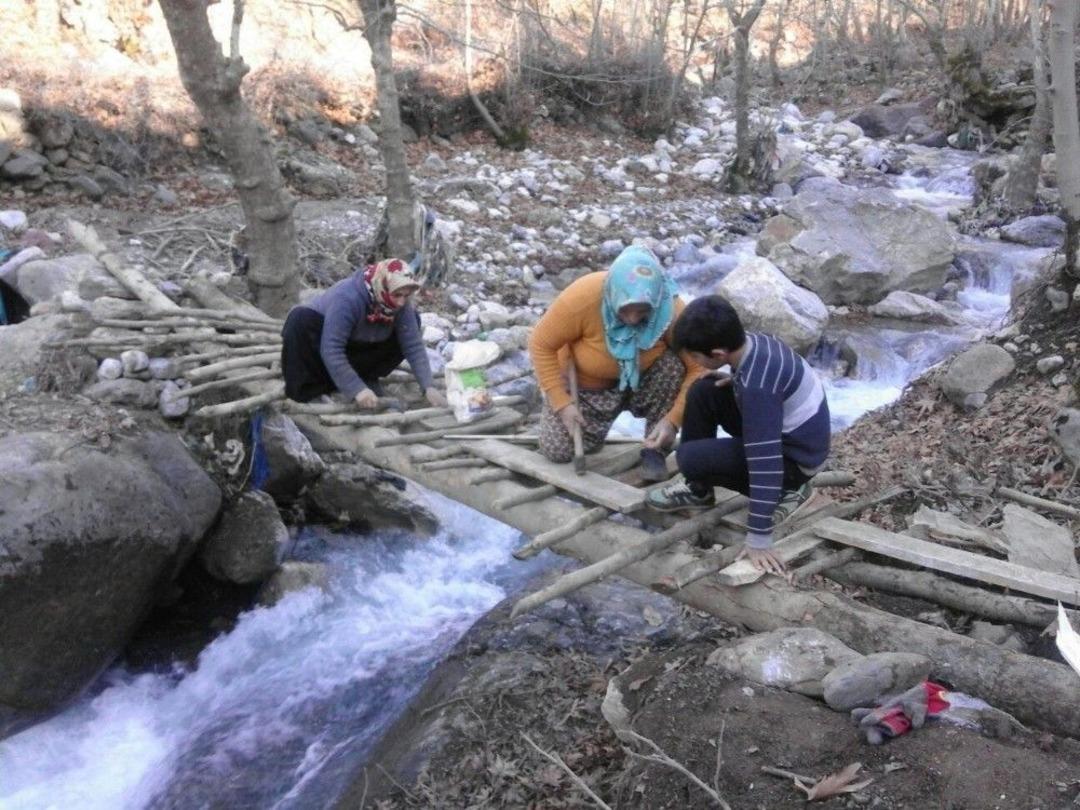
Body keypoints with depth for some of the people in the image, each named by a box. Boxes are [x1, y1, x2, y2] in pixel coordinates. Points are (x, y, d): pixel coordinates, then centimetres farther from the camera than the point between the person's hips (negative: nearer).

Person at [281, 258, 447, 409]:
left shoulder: (401, 304, -21)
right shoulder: (348, 298, -37)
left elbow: (414, 346, -19)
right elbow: (331, 350, -40)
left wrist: (428, 387, -30)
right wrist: (356, 389, -44)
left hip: (357, 347, 5)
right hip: (321, 338, -5)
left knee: (413, 321, -11)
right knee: (302, 319, -38)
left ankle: (366, 376, -2)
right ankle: (310, 387, -22)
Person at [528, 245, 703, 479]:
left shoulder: (669, 309, -31)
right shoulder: (582, 298, -35)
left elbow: (698, 367, -26)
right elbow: (541, 345, -23)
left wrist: (673, 419, -38)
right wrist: (561, 402, -27)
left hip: (642, 380, 1)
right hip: (586, 384, 0)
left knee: (674, 366, -30)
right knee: (558, 451, -11)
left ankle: (654, 450, -11)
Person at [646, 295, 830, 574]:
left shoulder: (757, 386, -35)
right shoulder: (753, 342, -9)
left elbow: (765, 462, -35)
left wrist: (758, 539, -31)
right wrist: (735, 381, -4)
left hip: (794, 457, -9)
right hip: (780, 430, 9)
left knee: (690, 458, -20)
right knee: (703, 392, 1)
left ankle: (783, 492, 0)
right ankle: (697, 488, 14)